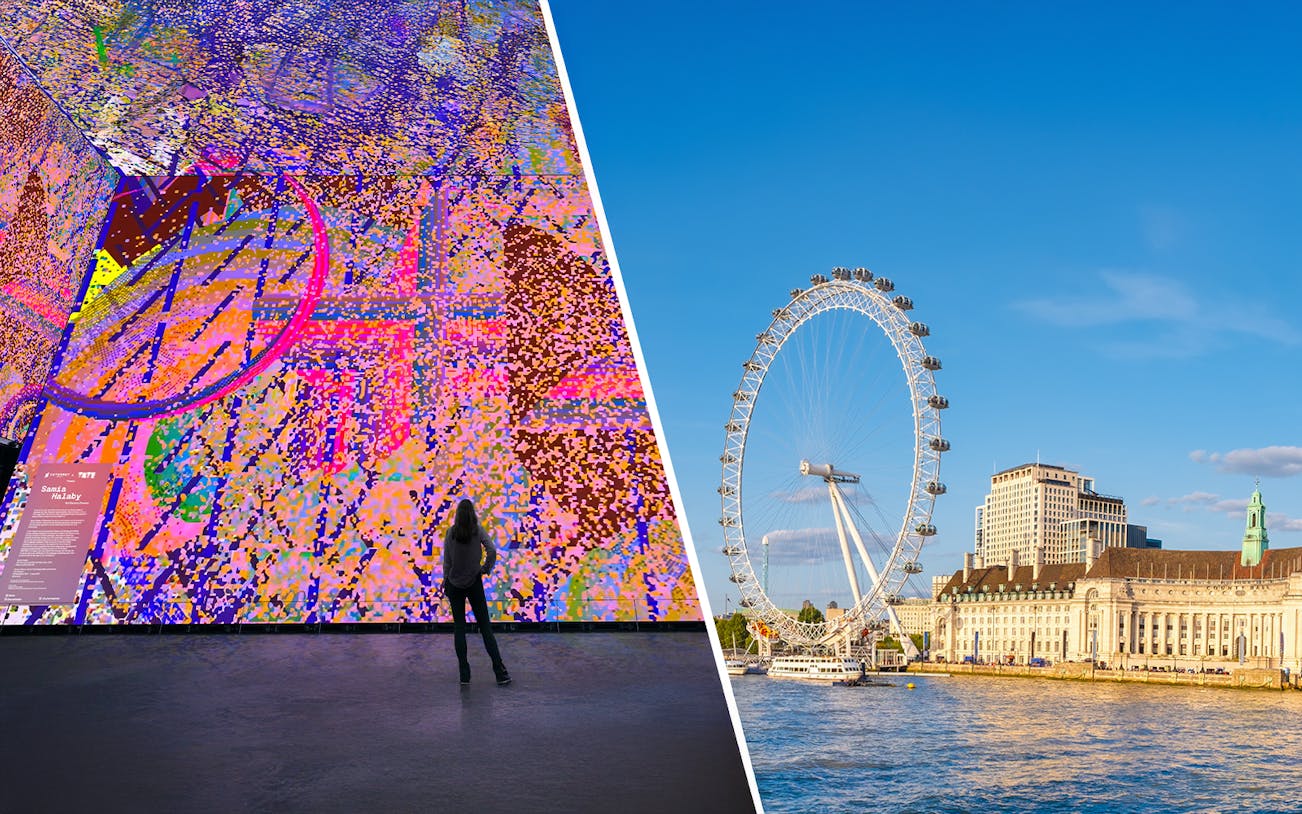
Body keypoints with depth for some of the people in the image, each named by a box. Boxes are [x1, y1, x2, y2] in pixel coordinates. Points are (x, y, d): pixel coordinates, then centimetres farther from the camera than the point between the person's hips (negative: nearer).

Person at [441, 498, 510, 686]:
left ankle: (464, 674, 5)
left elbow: (447, 561, -2)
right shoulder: (477, 531, -5)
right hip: (474, 583, -1)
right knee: (485, 626, 3)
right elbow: (492, 551, -16)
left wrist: (445, 581, 10)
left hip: (454, 584, 1)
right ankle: (500, 672, -3)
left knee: (459, 628, 7)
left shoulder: (450, 533, -3)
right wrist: (486, 568, -1)